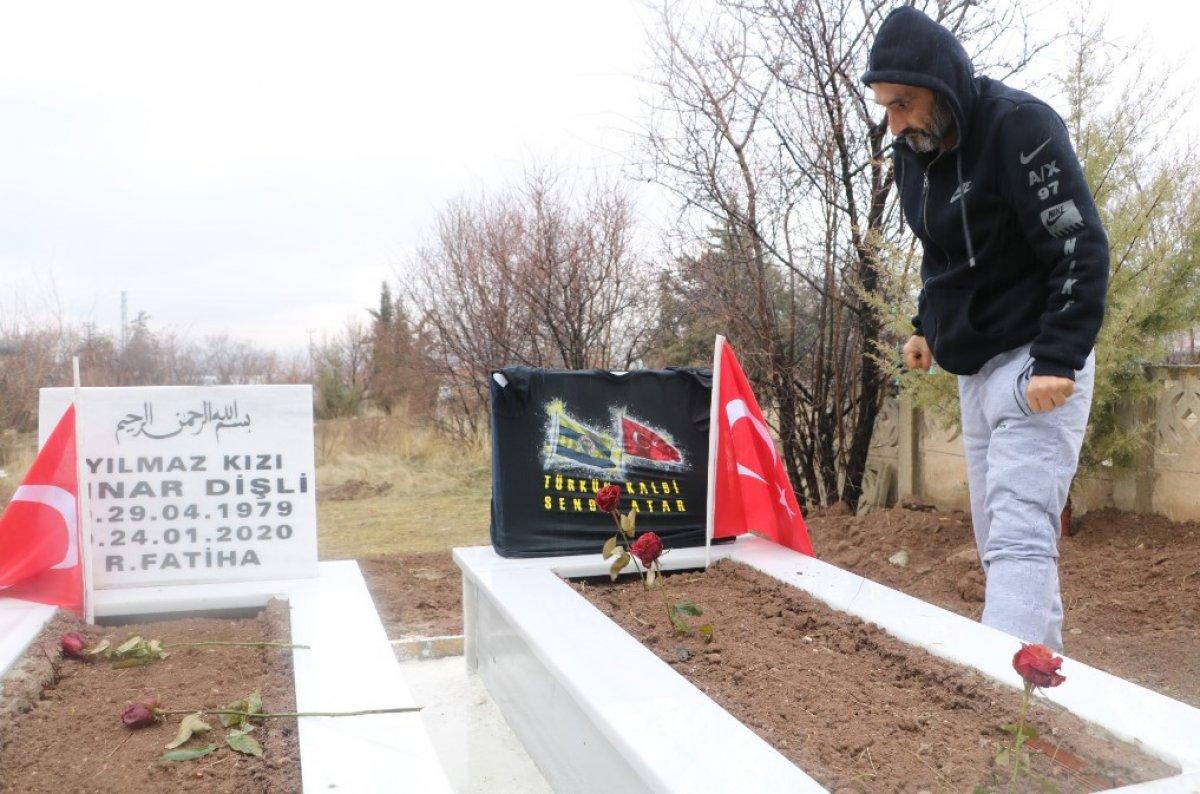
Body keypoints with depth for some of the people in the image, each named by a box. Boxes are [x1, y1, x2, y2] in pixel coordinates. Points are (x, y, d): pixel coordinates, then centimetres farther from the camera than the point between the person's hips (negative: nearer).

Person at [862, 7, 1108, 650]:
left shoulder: (1021, 127, -15)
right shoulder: (913, 151, 8)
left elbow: (1081, 251, -19)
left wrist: (1057, 361, -24)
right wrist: (927, 325, 13)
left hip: (1037, 364, -8)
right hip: (974, 368, 8)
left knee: (1019, 536, -15)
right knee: (995, 536, 11)